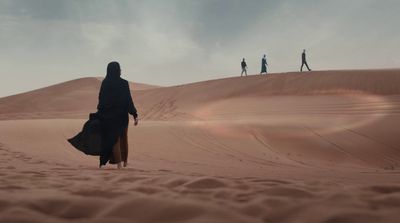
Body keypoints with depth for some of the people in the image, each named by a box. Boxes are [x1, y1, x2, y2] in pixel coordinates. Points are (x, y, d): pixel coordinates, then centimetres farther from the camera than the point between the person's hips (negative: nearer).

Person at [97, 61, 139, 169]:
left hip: (108, 115, 2)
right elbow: (129, 101, -14)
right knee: (123, 138, 16)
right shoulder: (124, 83, -11)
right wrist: (135, 115, -10)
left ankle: (119, 163, 2)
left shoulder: (104, 83, -2)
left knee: (114, 139, 8)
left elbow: (101, 99, 1)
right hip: (121, 115, -1)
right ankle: (125, 161, 30)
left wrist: (100, 114, 10)